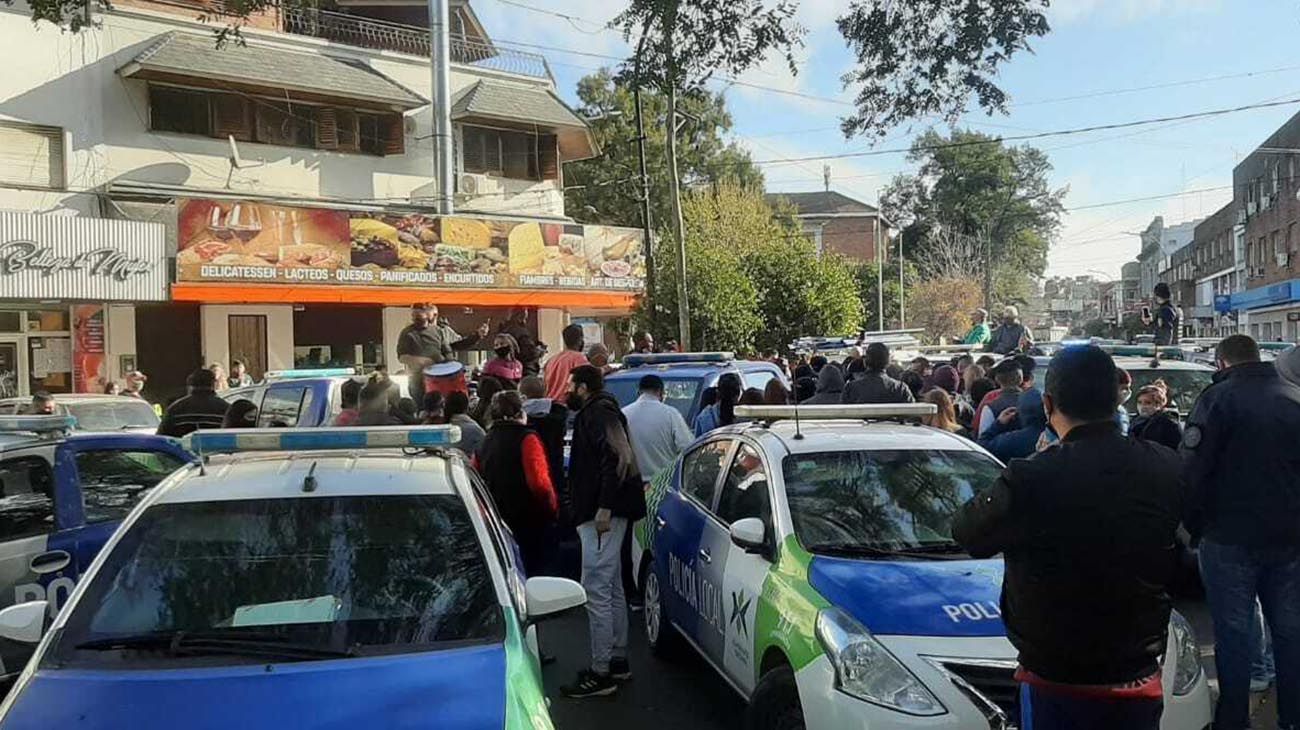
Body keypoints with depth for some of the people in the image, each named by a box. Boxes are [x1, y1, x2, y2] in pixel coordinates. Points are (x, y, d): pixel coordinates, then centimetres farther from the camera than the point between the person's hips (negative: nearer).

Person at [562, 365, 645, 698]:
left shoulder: (599, 413, -12)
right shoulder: (595, 413, 20)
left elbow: (618, 458, -25)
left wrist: (604, 507, -28)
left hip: (602, 514, -11)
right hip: (603, 512, 11)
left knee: (596, 590, -9)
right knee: (612, 588, 16)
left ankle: (601, 673, -5)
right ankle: (617, 660, 26)